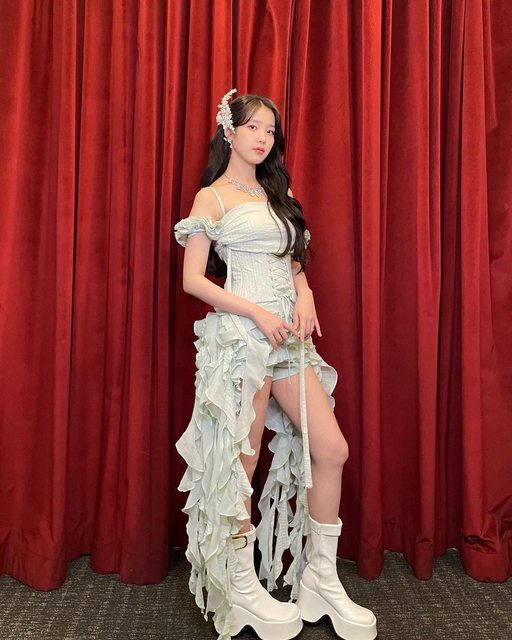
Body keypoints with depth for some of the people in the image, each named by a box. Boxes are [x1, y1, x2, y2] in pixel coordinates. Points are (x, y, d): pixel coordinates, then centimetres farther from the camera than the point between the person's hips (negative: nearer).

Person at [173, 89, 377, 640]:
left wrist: (304, 293, -2)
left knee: (332, 451, 1)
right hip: (241, 335, -6)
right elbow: (193, 280, -5)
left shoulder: (279, 192, 19)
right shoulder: (212, 196, 2)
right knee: (242, 462, 2)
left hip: (289, 335, 6)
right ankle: (242, 587, 22)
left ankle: (322, 579, 19)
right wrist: (257, 313, -15)